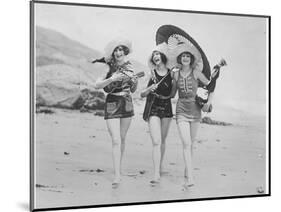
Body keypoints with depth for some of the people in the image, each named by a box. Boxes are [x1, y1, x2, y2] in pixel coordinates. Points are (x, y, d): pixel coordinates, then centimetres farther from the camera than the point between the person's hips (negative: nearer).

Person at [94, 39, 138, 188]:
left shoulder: (128, 67, 7)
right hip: (112, 104, -4)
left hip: (127, 104, 5)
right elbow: (97, 85, -20)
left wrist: (134, 82, -6)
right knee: (116, 140, -12)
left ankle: (118, 167, 28)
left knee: (122, 139, 12)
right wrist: (112, 79, -32)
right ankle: (117, 175, -13)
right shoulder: (109, 67, -8)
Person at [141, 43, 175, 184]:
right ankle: (156, 174, -14)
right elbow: (142, 94, 0)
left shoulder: (171, 73, -1)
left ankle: (160, 166, 35)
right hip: (153, 109, -2)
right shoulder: (152, 73, -3)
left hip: (166, 108, 2)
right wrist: (150, 89, -20)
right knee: (156, 142, -11)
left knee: (162, 140, 15)